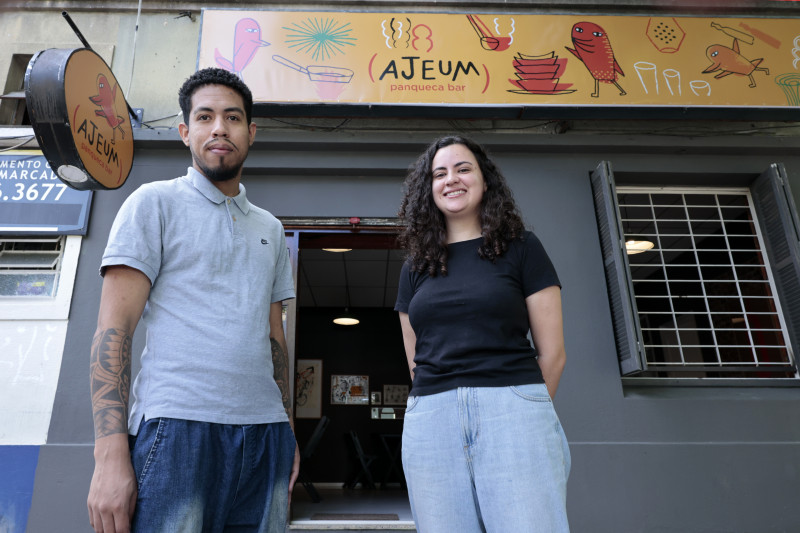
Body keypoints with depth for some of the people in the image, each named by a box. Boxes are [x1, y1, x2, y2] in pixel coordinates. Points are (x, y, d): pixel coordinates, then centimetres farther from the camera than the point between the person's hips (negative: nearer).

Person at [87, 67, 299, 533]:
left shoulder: (270, 229, 18)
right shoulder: (156, 203, 3)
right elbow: (114, 329, -5)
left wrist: (288, 431, 13)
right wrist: (111, 456, -13)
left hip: (265, 433, 5)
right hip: (178, 428, -4)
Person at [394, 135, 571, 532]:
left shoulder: (521, 248, 6)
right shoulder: (415, 266, 15)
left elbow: (552, 353, 4)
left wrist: (522, 409, 7)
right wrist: (445, 402, 10)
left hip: (513, 413, -2)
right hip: (430, 420, 3)